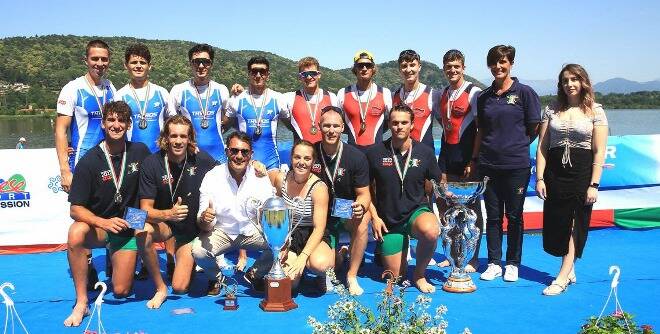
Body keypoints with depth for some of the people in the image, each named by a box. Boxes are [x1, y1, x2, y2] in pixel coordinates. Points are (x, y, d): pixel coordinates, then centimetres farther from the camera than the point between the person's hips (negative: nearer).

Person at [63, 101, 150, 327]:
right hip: (98, 226, -1)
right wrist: (104, 223, -33)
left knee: (121, 291, -4)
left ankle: (118, 261, 32)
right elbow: (76, 209, -15)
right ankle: (81, 303, -21)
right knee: (76, 233, -37)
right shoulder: (89, 162, -14)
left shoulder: (140, 152, -6)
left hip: (129, 228, 2)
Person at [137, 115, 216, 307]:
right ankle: (160, 288, -13)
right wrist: (168, 214, -38)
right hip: (164, 222, 0)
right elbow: (145, 209, -19)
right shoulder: (151, 164, -16)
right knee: (143, 233, -35)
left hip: (192, 227, 0)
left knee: (180, 288, -9)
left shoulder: (202, 160, -14)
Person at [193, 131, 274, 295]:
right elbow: (205, 226, -15)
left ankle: (255, 274, 8)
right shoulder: (212, 177, -13)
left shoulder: (259, 176, -11)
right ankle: (215, 277, 9)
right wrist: (205, 220, -40)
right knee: (198, 251, -29)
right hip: (221, 231, -1)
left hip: (252, 231, 1)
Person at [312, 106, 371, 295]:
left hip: (347, 215, -1)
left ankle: (352, 276, -15)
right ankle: (337, 254, 27)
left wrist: (360, 206, -31)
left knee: (362, 221, -35)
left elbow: (364, 193, -8)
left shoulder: (356, 157, -10)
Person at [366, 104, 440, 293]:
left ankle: (419, 274, -8)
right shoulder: (375, 153, -6)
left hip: (417, 211, 0)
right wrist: (374, 217, -3)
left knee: (430, 232, -38)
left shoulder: (425, 152, -4)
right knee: (395, 276, 3)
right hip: (388, 220, 1)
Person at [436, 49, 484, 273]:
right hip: (447, 157, 7)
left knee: (471, 208, 1)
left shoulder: (474, 93, -7)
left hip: (467, 159, -7)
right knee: (444, 205, 9)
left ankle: (472, 259, 11)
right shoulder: (443, 94, 13)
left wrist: (474, 161, -14)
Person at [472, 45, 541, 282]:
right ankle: (494, 263, 19)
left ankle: (512, 264, 19)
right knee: (493, 216, 9)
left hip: (516, 165, -3)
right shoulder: (484, 96, 10)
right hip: (488, 164, 4)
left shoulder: (525, 92, -2)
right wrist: (474, 159, 9)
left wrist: (515, 145, 0)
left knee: (514, 216, 6)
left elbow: (534, 129, 1)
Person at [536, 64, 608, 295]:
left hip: (582, 174, -3)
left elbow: (599, 152, -4)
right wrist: (540, 178, -2)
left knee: (575, 226, -2)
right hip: (555, 173, 3)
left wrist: (594, 185, -10)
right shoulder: (552, 110, 7)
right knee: (554, 225, 5)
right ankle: (569, 270, 24)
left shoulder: (595, 111, 0)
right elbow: (542, 147, 5)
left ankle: (562, 278, 1)